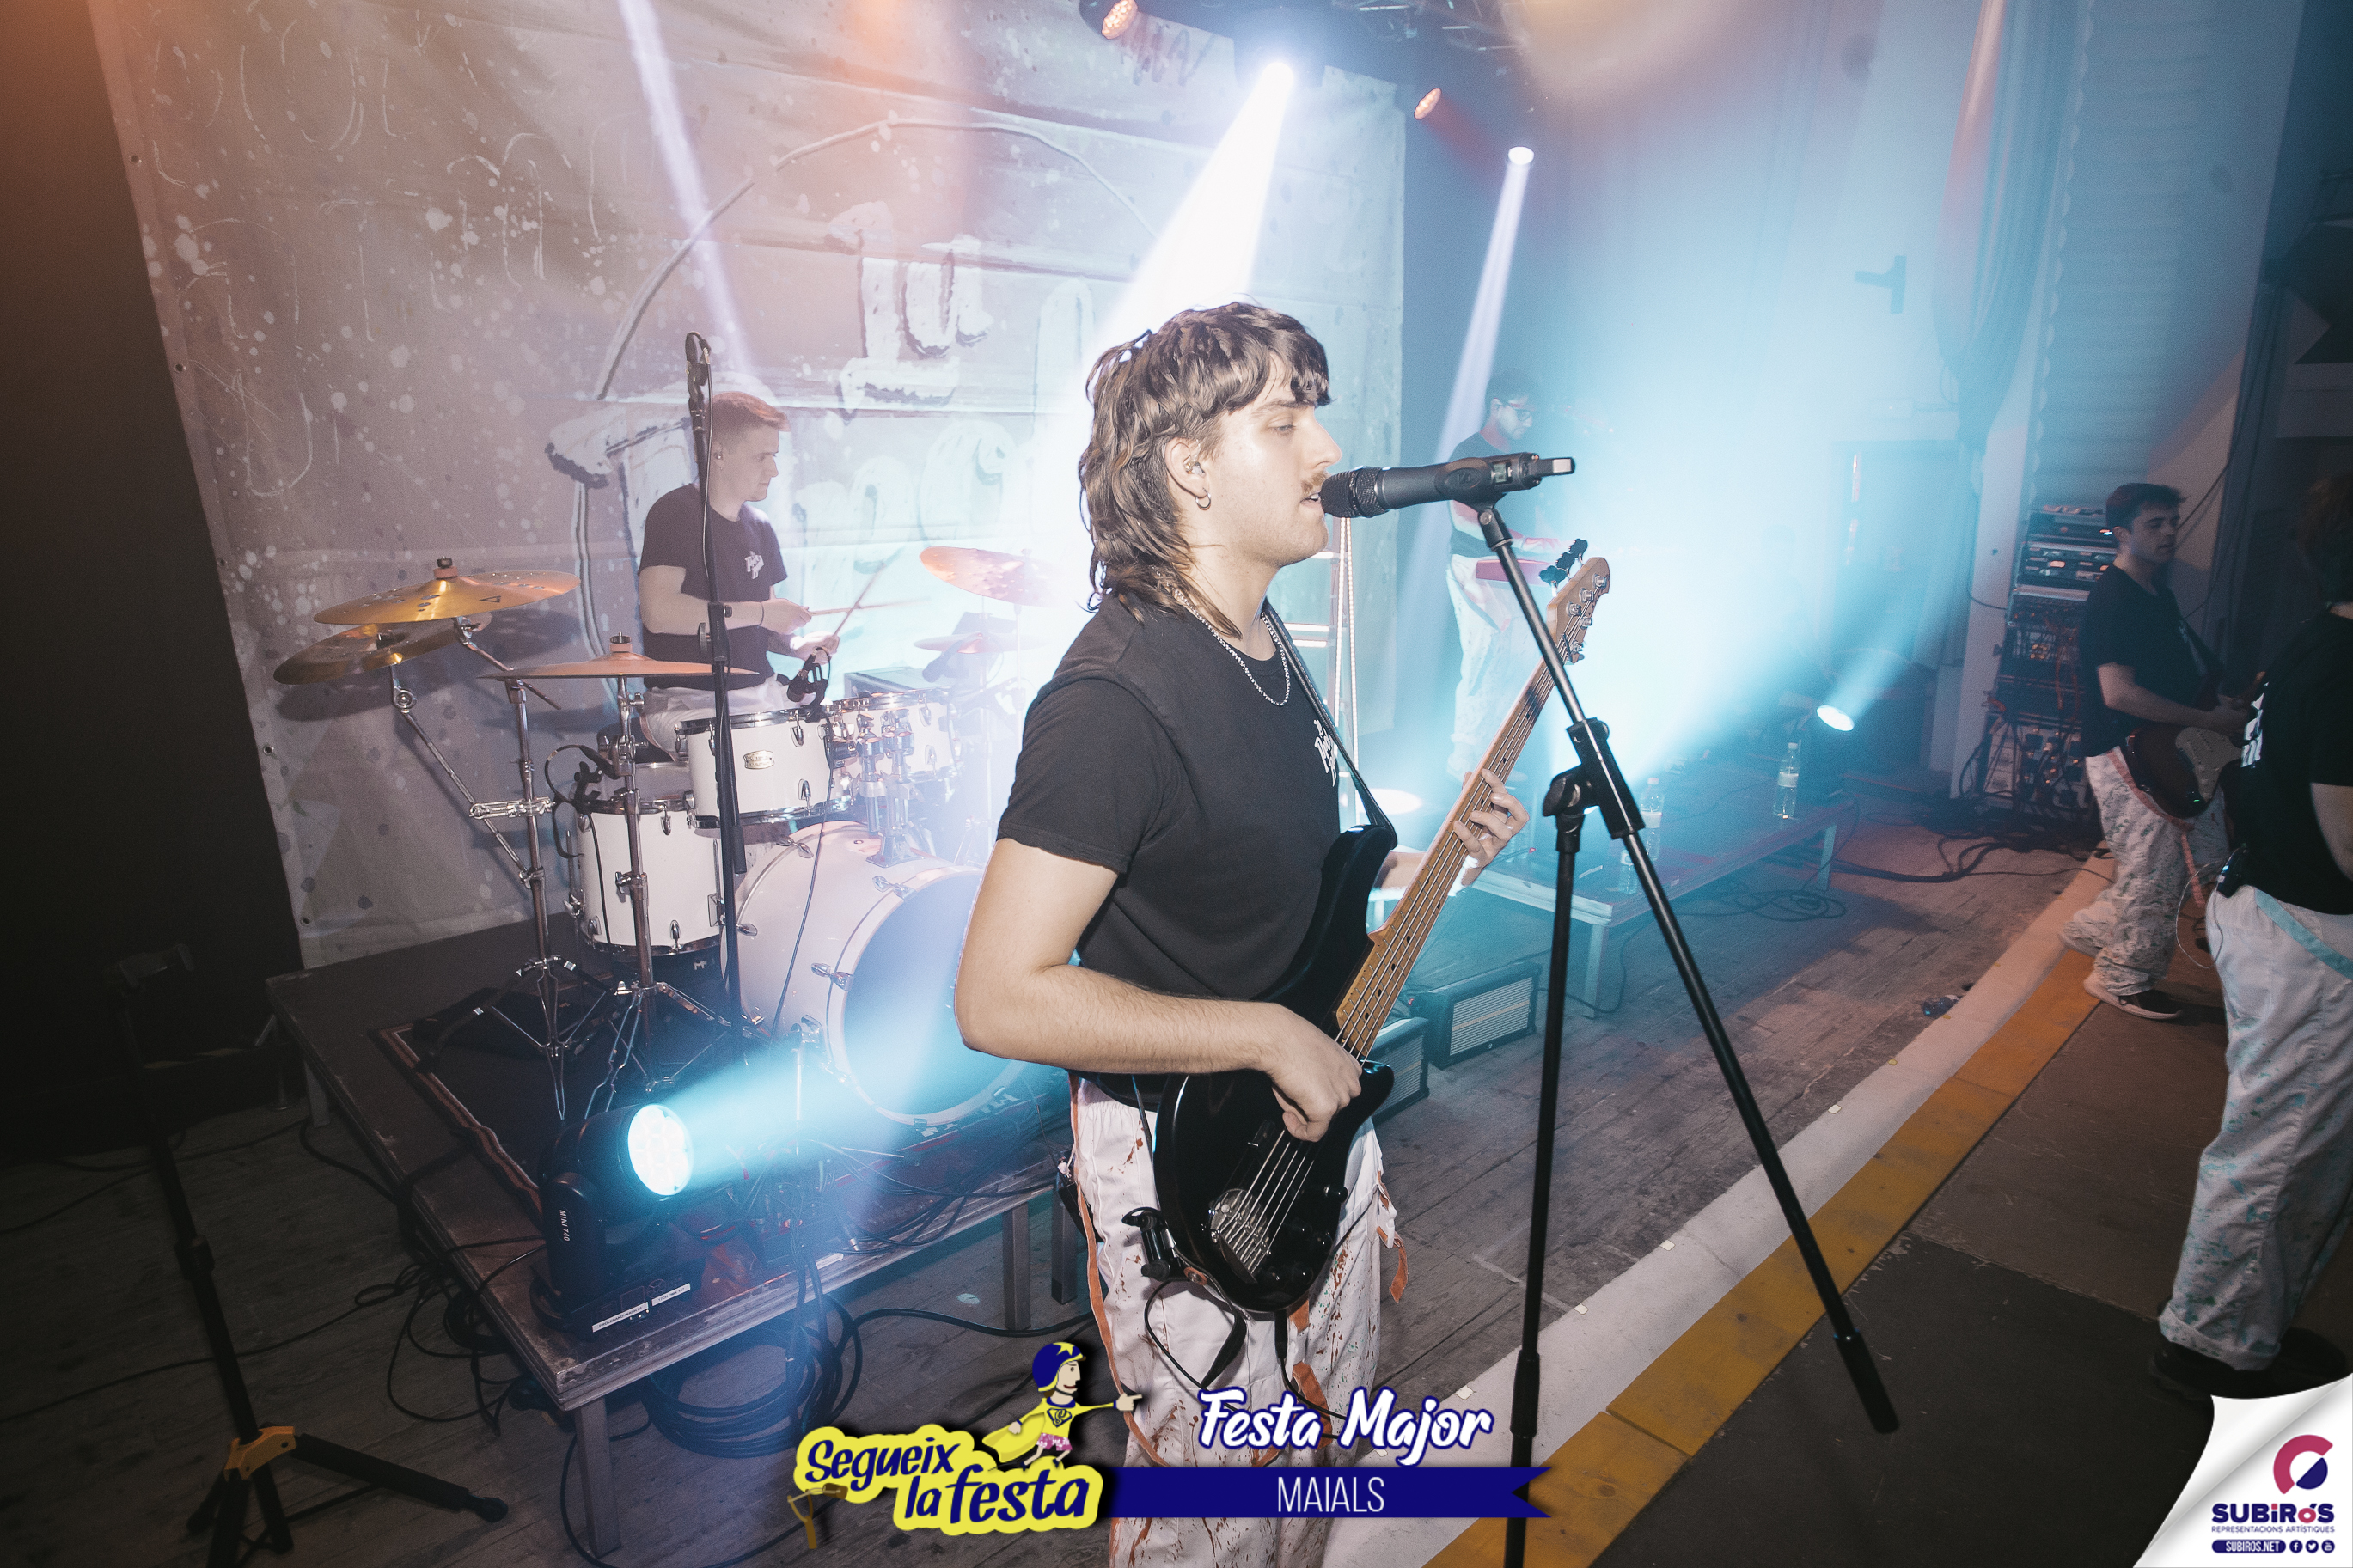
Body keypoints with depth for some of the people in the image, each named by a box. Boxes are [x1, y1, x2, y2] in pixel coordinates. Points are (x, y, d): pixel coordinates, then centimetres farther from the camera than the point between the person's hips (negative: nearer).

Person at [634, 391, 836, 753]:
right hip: (687, 702, -7)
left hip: (760, 692, 8)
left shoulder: (759, 527, 13)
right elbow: (658, 612, -23)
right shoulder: (675, 514, -9)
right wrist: (759, 612, -19)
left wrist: (794, 646, -1)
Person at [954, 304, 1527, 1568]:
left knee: (1332, 1421, 28)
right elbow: (999, 997, -29)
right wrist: (1269, 1034, -25)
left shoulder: (1263, 649, 3)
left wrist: (1415, 868, 1)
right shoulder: (1116, 695, -27)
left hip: (1313, 1099, 9)